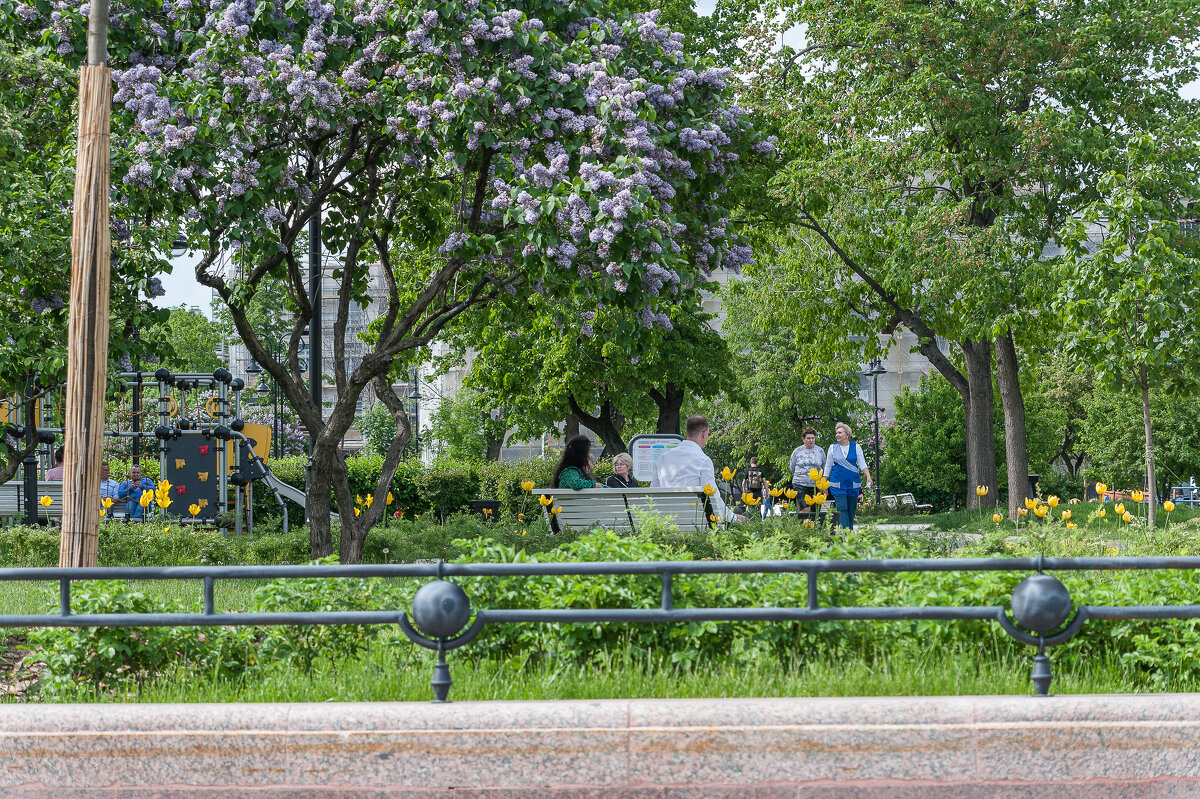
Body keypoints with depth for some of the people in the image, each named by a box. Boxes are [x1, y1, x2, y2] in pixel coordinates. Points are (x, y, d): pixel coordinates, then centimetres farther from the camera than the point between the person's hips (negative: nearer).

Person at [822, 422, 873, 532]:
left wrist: (868, 477, -14)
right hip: (837, 484, -1)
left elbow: (862, 464, 2)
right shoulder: (833, 447, 6)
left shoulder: (856, 447, 5)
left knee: (851, 509, 5)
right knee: (842, 509, -10)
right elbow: (828, 466, 11)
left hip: (853, 484, 1)